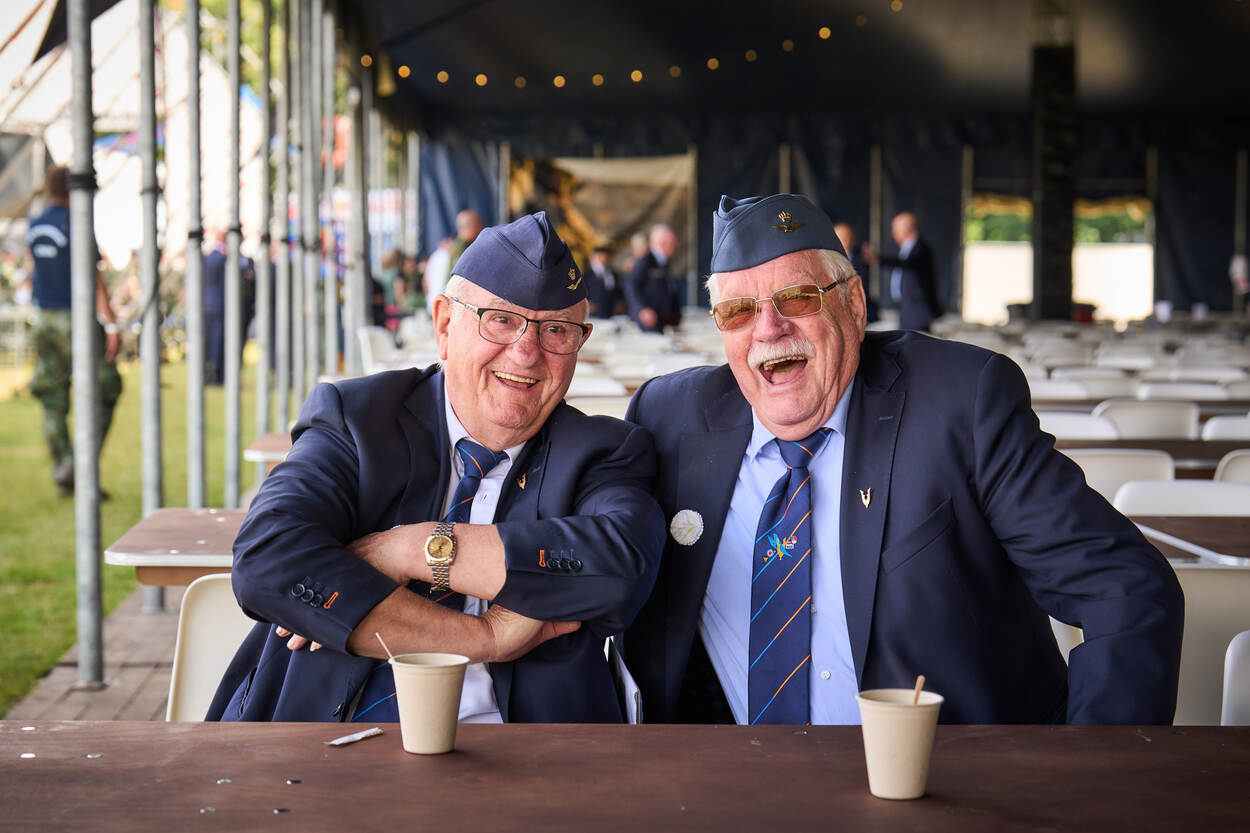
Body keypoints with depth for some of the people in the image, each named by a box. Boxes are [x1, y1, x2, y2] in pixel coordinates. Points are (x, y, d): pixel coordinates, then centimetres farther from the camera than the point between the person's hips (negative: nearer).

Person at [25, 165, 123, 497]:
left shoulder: (33, 228, 8)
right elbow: (94, 279, -19)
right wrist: (111, 324, -21)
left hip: (46, 319, 7)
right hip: (79, 319, -6)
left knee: (54, 404, 9)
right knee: (101, 398, 1)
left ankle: (63, 477, 10)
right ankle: (78, 467, -13)